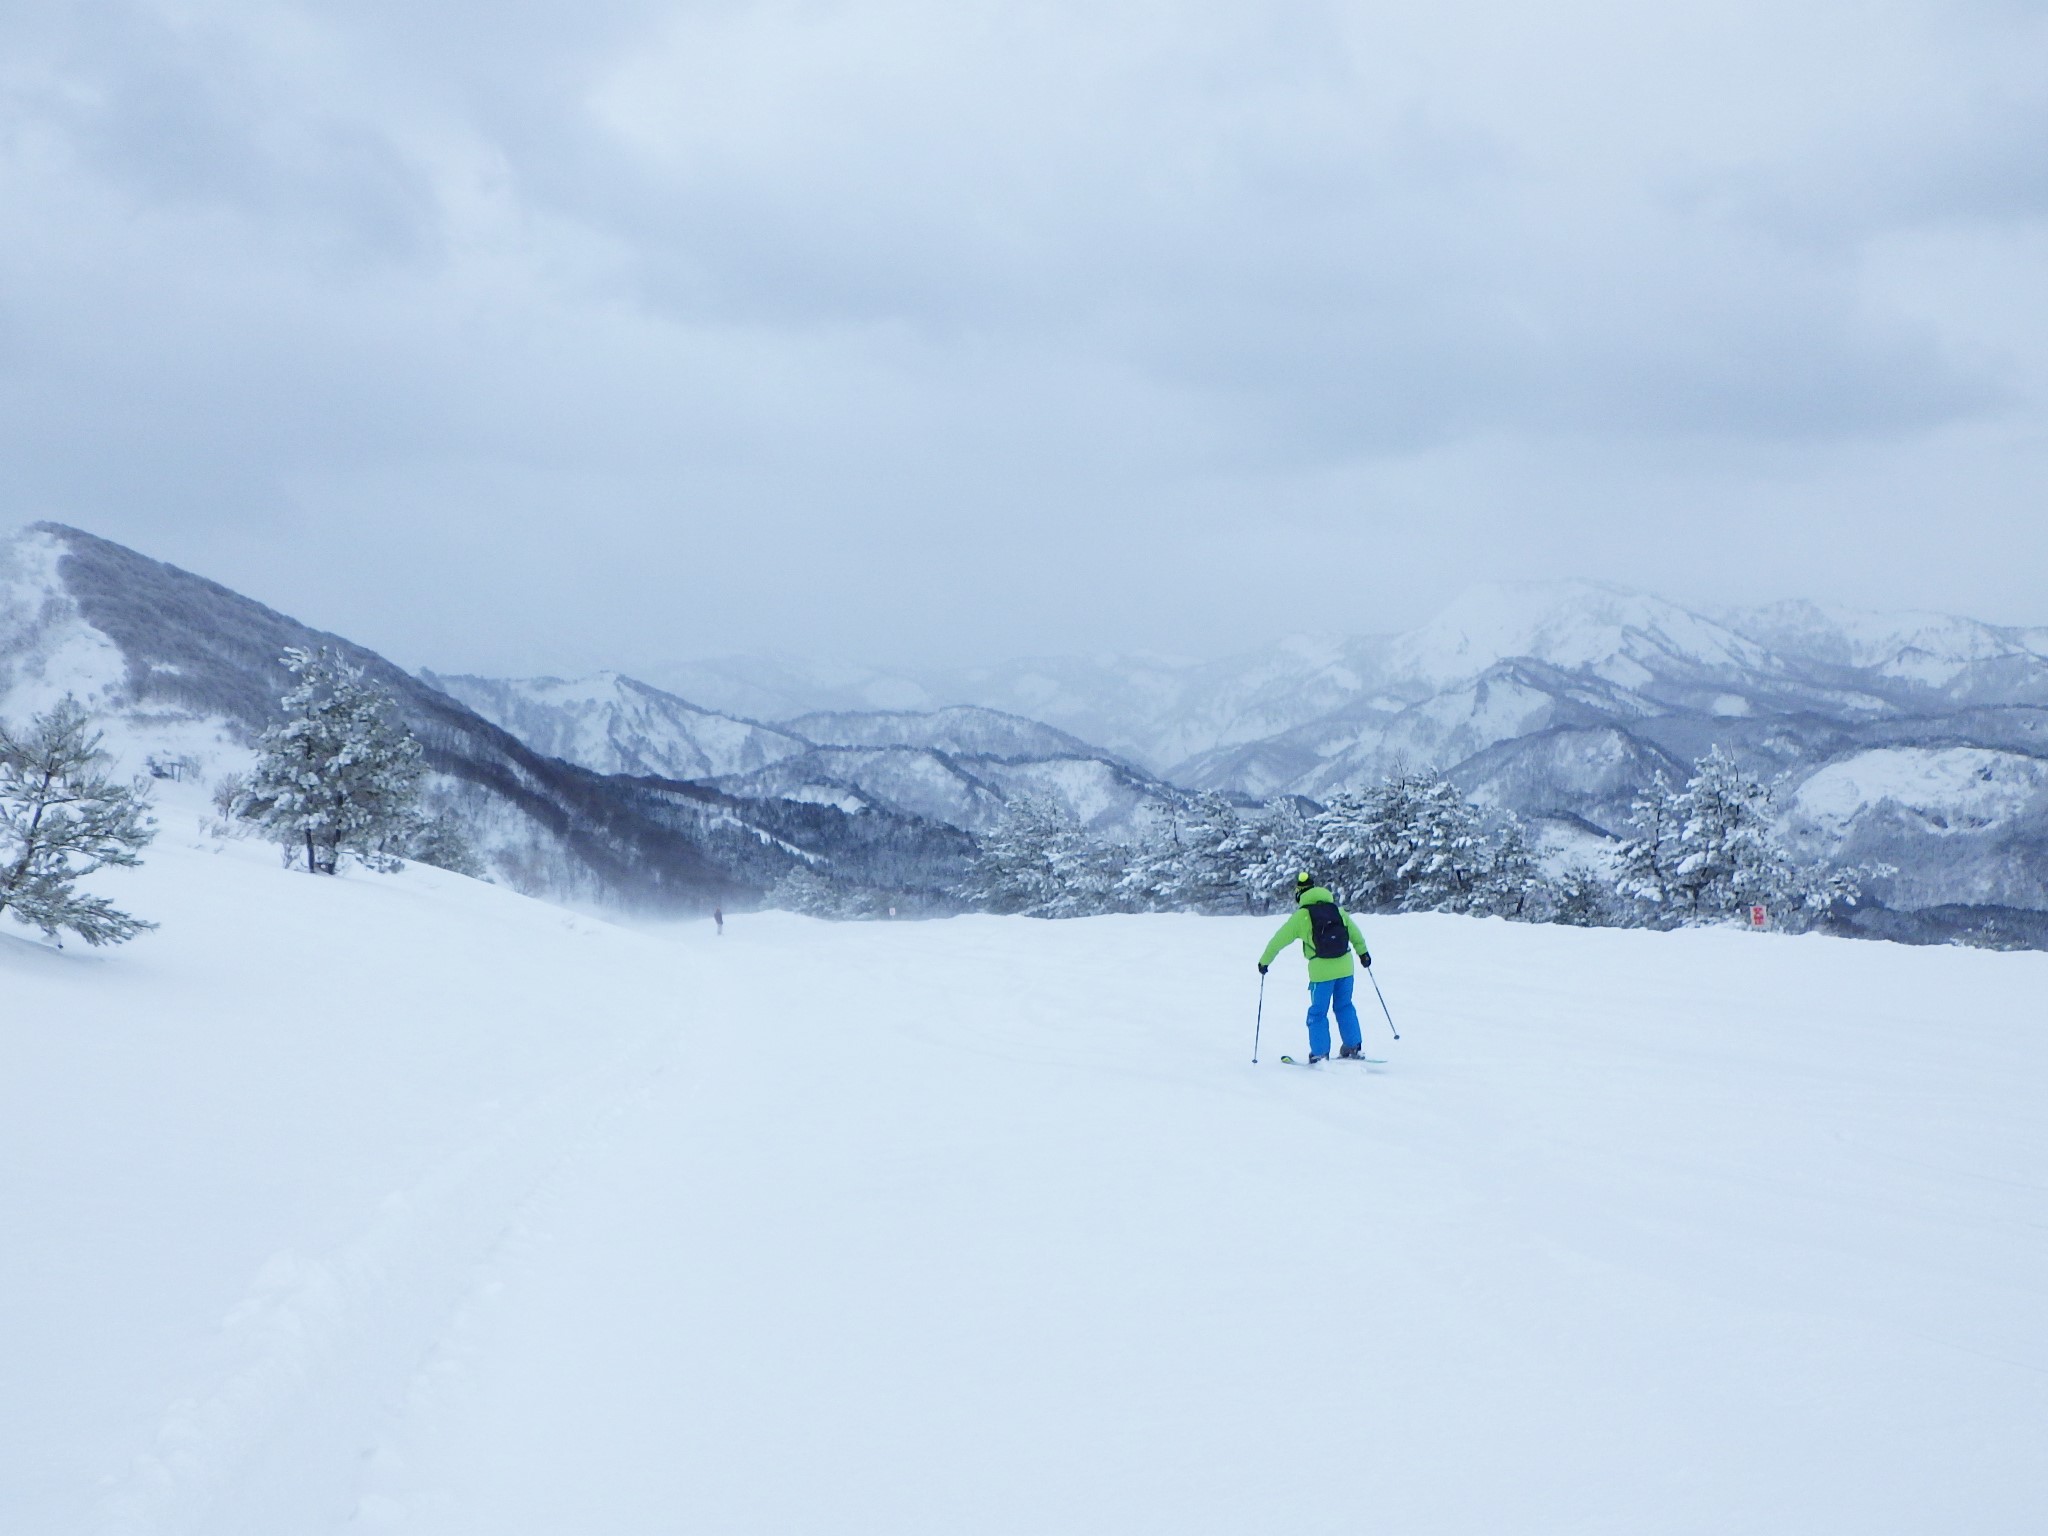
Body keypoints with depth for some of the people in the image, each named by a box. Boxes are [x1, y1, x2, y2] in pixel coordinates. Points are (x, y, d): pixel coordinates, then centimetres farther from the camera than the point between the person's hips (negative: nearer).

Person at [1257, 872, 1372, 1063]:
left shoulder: (1300, 916, -4)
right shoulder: (1336, 909, 7)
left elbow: (1279, 940, 3)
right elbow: (1354, 931, 16)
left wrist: (1264, 961, 15)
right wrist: (1363, 952, 31)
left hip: (1321, 971, -4)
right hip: (1345, 967, 4)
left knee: (1318, 1012, 8)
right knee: (1344, 1006, 19)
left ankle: (1320, 1053, 9)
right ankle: (1354, 1047, 19)